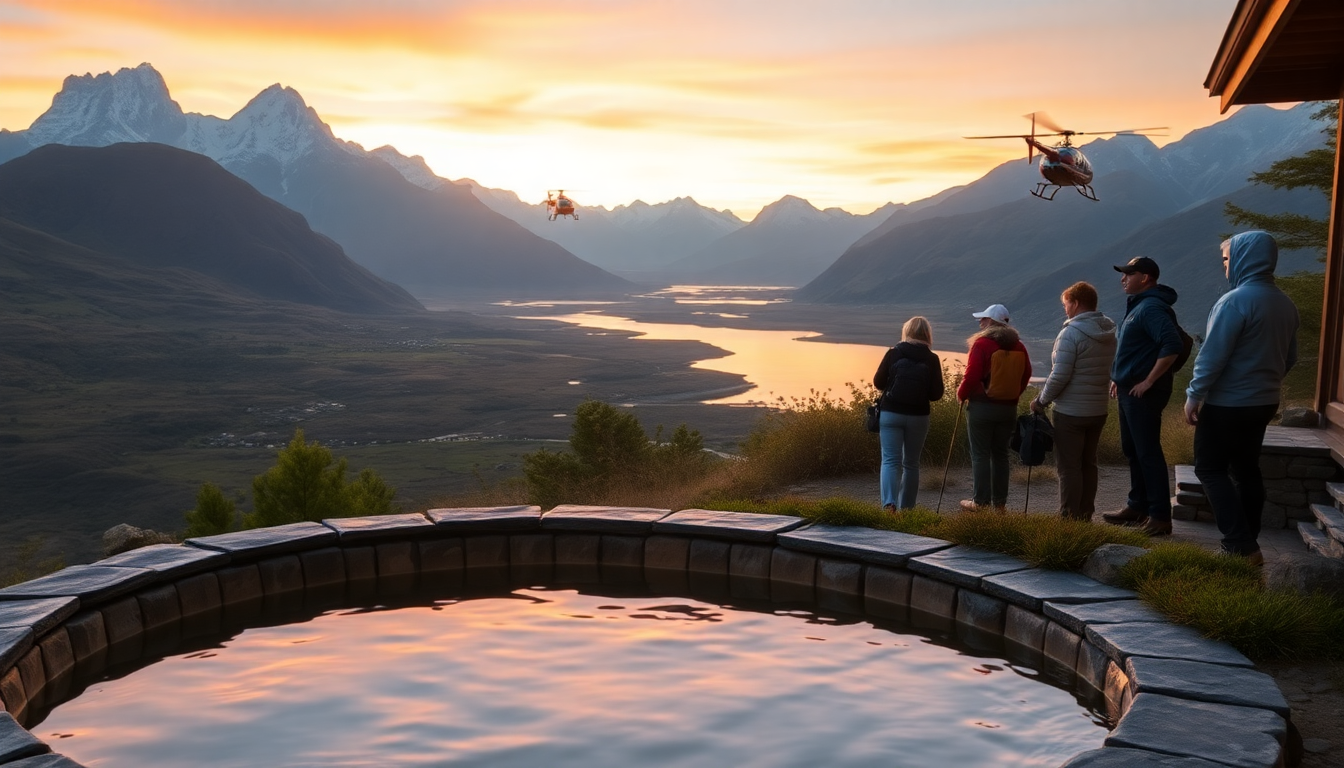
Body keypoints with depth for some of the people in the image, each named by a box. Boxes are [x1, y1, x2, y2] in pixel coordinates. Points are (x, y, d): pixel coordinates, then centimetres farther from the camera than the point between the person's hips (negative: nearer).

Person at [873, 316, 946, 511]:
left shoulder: (893, 353, -5)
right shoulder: (932, 359, -4)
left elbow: (878, 382, 0)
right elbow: (936, 394, -4)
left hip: (890, 413, -1)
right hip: (918, 417, 1)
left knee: (890, 460, -2)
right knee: (911, 463, 14)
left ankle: (889, 502, -23)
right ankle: (906, 507, 19)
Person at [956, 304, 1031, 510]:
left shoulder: (981, 344, -13)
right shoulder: (1018, 346, 5)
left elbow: (972, 376, -16)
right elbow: (1026, 375, 11)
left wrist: (961, 395, 0)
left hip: (982, 407, -6)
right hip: (1009, 408, 6)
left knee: (980, 455, 1)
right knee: (1000, 454, 13)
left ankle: (980, 501, 4)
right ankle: (1000, 501, 17)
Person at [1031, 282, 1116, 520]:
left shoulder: (1071, 333, -17)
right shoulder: (1110, 333, 7)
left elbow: (1059, 376, -20)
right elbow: (1110, 372, 13)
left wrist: (1041, 401, -8)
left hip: (1070, 412, -8)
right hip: (1099, 410, 8)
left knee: (1069, 467, 0)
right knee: (1088, 464, 16)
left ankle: (1070, 518, 3)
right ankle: (1086, 516, 23)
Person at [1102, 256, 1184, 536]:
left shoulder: (1152, 307, -17)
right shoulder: (1137, 305, 15)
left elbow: (1172, 345, -29)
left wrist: (1149, 381, -24)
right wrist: (1120, 378, 17)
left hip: (1143, 394, -10)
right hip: (1128, 391, 10)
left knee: (1147, 453, -6)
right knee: (1132, 450, 16)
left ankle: (1160, 516, 0)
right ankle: (1138, 507, 26)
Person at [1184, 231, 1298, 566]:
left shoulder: (1235, 301, -20)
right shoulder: (1285, 304, 6)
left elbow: (1212, 355, -21)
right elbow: (1289, 357, 15)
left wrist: (1194, 394, -13)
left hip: (1227, 403, -8)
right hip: (1264, 402, 8)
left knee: (1210, 469, 1)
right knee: (1246, 469, 15)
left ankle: (1242, 546, -5)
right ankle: (1248, 544, 19)